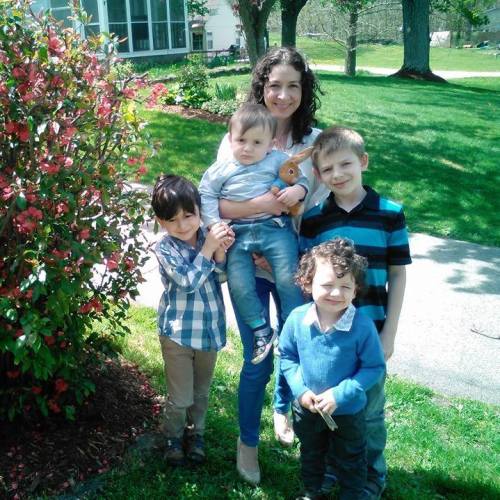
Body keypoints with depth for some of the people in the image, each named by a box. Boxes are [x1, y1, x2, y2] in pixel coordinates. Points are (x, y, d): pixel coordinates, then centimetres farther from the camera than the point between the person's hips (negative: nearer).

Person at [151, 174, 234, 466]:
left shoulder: (207, 237, -4)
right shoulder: (165, 248, -14)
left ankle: (196, 433, 42)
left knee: (202, 391, 20)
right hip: (178, 332, -4)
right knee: (181, 397, 5)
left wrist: (221, 251, -24)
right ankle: (174, 438, 32)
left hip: (210, 329, 4)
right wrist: (208, 248, -26)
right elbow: (188, 281, -24)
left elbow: (220, 276, -7)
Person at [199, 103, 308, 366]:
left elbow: (301, 178, 7)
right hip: (238, 233, 2)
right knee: (239, 285, -7)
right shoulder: (221, 169, 6)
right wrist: (214, 224, -4)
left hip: (275, 228, -1)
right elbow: (206, 195, 8)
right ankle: (262, 331, 11)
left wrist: (298, 190, -17)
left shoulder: (278, 161, 4)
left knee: (288, 279, -10)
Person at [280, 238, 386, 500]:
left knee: (351, 463, 23)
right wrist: (300, 390, -17)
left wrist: (340, 394, -25)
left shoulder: (363, 326, -28)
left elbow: (374, 368, -18)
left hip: (348, 411, -3)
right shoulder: (297, 319, -19)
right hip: (307, 408, 3)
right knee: (310, 455, 30)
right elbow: (287, 356, -4)